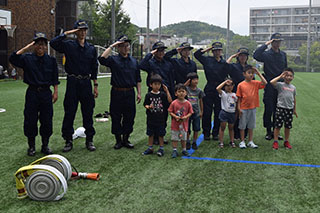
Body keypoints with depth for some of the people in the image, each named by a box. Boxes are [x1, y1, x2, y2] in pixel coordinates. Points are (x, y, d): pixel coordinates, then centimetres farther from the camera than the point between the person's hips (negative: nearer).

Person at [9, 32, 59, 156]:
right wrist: (26, 48, -16)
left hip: (46, 93, 1)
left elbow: (55, 78, 10)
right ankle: (31, 146, 18)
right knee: (30, 120, 3)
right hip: (32, 93, -1)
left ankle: (45, 145, 20)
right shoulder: (27, 58, 2)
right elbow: (13, 59, -15)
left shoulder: (51, 60, 7)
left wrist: (55, 92, 3)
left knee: (47, 120, 4)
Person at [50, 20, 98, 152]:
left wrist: (95, 86, 10)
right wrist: (66, 33, -14)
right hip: (72, 82, -2)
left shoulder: (91, 48, 9)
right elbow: (53, 43, -18)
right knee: (69, 112, 2)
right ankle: (68, 141, 13)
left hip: (86, 83, 2)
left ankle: (89, 140, 17)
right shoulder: (68, 45, 0)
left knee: (88, 112, 6)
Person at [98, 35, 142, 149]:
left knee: (129, 118, 7)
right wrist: (111, 46, -16)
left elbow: (138, 79, 15)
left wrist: (139, 93, 9)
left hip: (130, 93, 3)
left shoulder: (134, 61, 12)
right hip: (117, 93, -3)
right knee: (116, 118, 4)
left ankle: (126, 139, 22)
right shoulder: (113, 60, 0)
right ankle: (118, 140, 18)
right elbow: (102, 59, -22)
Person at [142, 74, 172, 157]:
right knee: (150, 134, 11)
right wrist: (149, 107, -22)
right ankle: (150, 148, 23)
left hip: (160, 118, 0)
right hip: (151, 118, 0)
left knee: (161, 134, 7)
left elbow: (170, 101, -11)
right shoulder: (148, 95, -3)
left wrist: (167, 91, -15)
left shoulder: (162, 94, -1)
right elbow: (145, 104, 0)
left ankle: (161, 148, 19)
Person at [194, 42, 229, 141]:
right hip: (209, 89, -1)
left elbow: (225, 77, 6)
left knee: (218, 113, 5)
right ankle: (206, 133, 14)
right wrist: (208, 49, 5)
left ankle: (216, 133, 18)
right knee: (207, 112, 2)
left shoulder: (224, 63, 5)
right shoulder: (207, 60, 5)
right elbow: (196, 54, 6)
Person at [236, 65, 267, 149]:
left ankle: (250, 142, 22)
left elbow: (265, 83, -14)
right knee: (242, 126, 7)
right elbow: (239, 98, -4)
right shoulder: (241, 85, -7)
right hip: (243, 109, -3)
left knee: (251, 126, 12)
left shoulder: (255, 83, 1)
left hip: (252, 108, 3)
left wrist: (258, 73, -11)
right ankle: (242, 142, 18)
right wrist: (239, 108, -9)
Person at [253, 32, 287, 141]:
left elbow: (286, 69, 20)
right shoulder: (266, 54, -4)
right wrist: (265, 45, -19)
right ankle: (269, 131, 11)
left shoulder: (283, 54, 12)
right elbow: (256, 55, -25)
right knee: (269, 109, 0)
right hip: (269, 86, -4)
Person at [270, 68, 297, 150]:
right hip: (280, 108, -4)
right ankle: (275, 142, 8)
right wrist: (280, 76, -15)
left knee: (288, 126, 11)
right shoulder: (280, 85, -4)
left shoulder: (293, 87, 10)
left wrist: (294, 110, 19)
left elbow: (294, 99, 18)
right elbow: (272, 82, -24)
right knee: (278, 126, -1)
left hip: (290, 109, 4)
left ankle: (286, 141, 24)